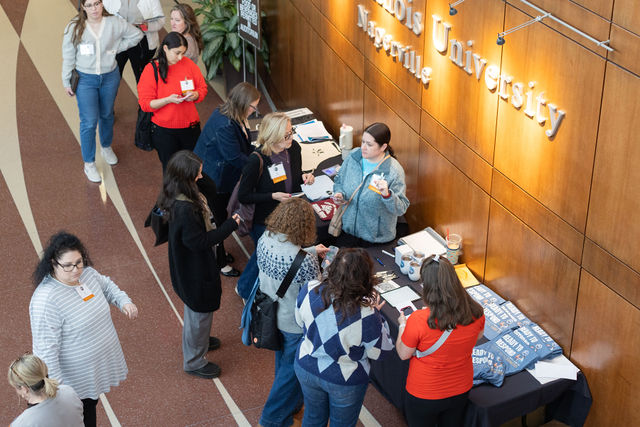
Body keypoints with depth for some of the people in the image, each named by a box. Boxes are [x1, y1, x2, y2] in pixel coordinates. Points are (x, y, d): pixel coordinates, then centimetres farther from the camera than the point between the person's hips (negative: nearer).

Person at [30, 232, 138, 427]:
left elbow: (106, 285, 15)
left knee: (91, 405, 29)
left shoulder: (87, 273, -9)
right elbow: (46, 349, -30)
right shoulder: (46, 299, -33)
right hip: (74, 379, -7)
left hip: (98, 365, 7)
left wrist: (124, 301, -3)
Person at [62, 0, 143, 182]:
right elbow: (68, 57, -5)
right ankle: (89, 164, 10)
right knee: (89, 122, -3)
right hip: (85, 79, -2)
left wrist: (117, 48, -2)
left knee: (107, 115, 22)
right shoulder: (74, 28, -13)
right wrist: (67, 82, -1)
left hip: (110, 77, 3)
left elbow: (136, 34, 5)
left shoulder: (114, 23, -10)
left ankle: (106, 147, 49)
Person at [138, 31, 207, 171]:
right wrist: (168, 100, -26)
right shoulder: (151, 69, -10)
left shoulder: (188, 64, -1)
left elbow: (203, 88, 10)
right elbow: (145, 104, -11)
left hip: (190, 127, 3)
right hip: (164, 131, -3)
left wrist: (195, 95, -14)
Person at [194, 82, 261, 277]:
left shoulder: (234, 118, -2)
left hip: (223, 178, 10)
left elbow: (244, 147, 11)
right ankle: (217, 262, 25)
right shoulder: (224, 126, -34)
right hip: (214, 182, -10)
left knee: (219, 216, 25)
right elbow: (235, 157, -28)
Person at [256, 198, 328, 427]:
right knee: (292, 370, 18)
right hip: (295, 323, -7)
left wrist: (311, 251, 7)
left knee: (283, 363, 30)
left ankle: (291, 405, 54)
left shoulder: (265, 240, -16)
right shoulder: (305, 263, -37)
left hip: (270, 313, 7)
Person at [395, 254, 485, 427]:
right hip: (461, 390, 4)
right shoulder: (476, 314, -21)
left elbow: (403, 354, -15)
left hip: (424, 396, -3)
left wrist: (402, 325, 3)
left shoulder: (418, 321, -33)